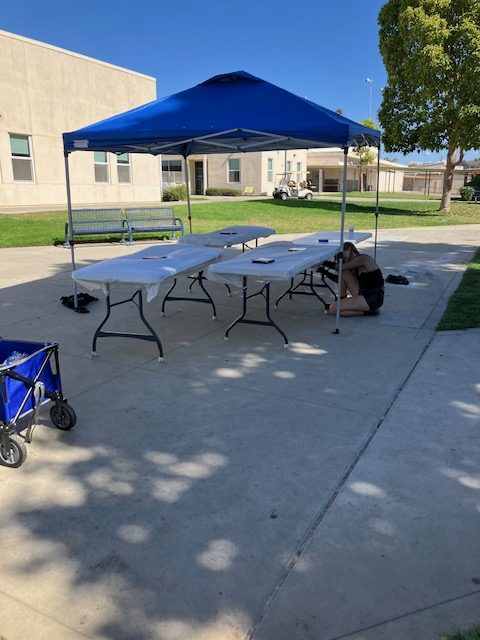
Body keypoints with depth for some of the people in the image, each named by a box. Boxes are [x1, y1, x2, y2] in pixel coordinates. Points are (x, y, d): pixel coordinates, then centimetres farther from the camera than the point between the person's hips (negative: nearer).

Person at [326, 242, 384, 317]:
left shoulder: (363, 258, -14)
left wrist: (329, 263, 6)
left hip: (374, 298, -9)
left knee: (333, 309, -18)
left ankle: (368, 310, -6)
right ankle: (342, 300, 9)